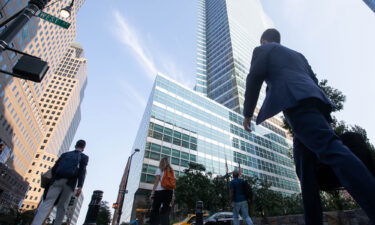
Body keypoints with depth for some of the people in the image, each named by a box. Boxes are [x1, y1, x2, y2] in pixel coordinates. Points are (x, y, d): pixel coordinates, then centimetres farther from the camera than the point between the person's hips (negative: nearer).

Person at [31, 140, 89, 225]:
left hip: (58, 180, 2)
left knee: (48, 202, -6)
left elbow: (54, 168, 16)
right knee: (62, 206, 3)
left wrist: (53, 180, 25)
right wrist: (80, 186, -10)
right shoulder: (84, 157, 13)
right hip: (70, 183, -2)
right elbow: (82, 171, -3)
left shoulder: (65, 154, 24)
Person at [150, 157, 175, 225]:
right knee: (165, 211, 5)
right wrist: (172, 196, 12)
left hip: (160, 191, -4)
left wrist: (152, 193, -4)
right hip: (169, 191, 4)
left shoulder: (159, 169, 7)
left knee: (155, 211, 0)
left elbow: (157, 181, -3)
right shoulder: (171, 171, 19)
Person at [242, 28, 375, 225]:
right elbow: (314, 81, 28)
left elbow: (254, 79, 2)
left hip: (296, 102, -8)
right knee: (305, 166, 5)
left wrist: (247, 113, 6)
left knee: (330, 148, -23)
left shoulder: (262, 50, 17)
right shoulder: (298, 54, 37)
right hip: (316, 101, 8)